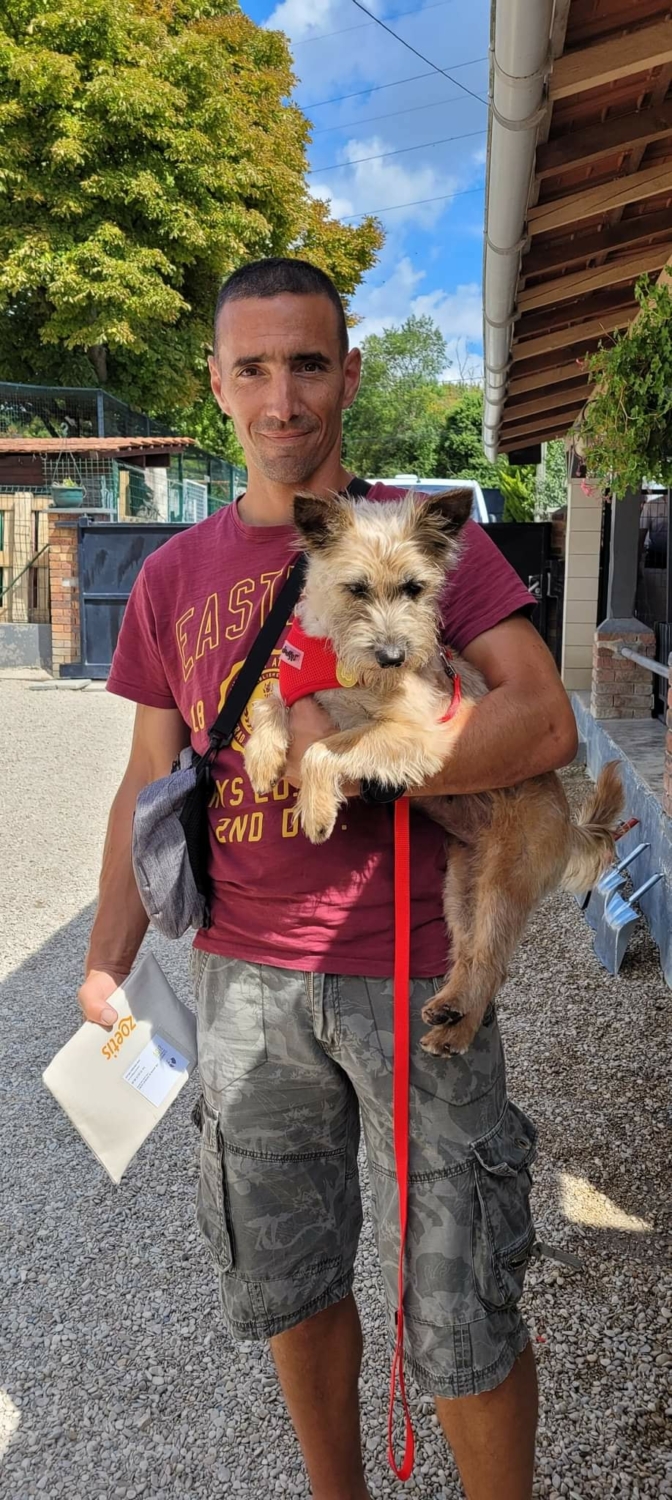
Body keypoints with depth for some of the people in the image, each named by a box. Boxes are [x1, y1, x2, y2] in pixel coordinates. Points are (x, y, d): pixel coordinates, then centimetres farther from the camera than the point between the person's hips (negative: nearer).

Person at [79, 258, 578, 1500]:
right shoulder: (173, 576, 7)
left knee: (457, 1320, 7)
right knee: (288, 1286, 21)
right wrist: (106, 964, 0)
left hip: (415, 978, -3)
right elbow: (149, 786, 8)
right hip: (244, 979, 4)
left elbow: (545, 723, -16)